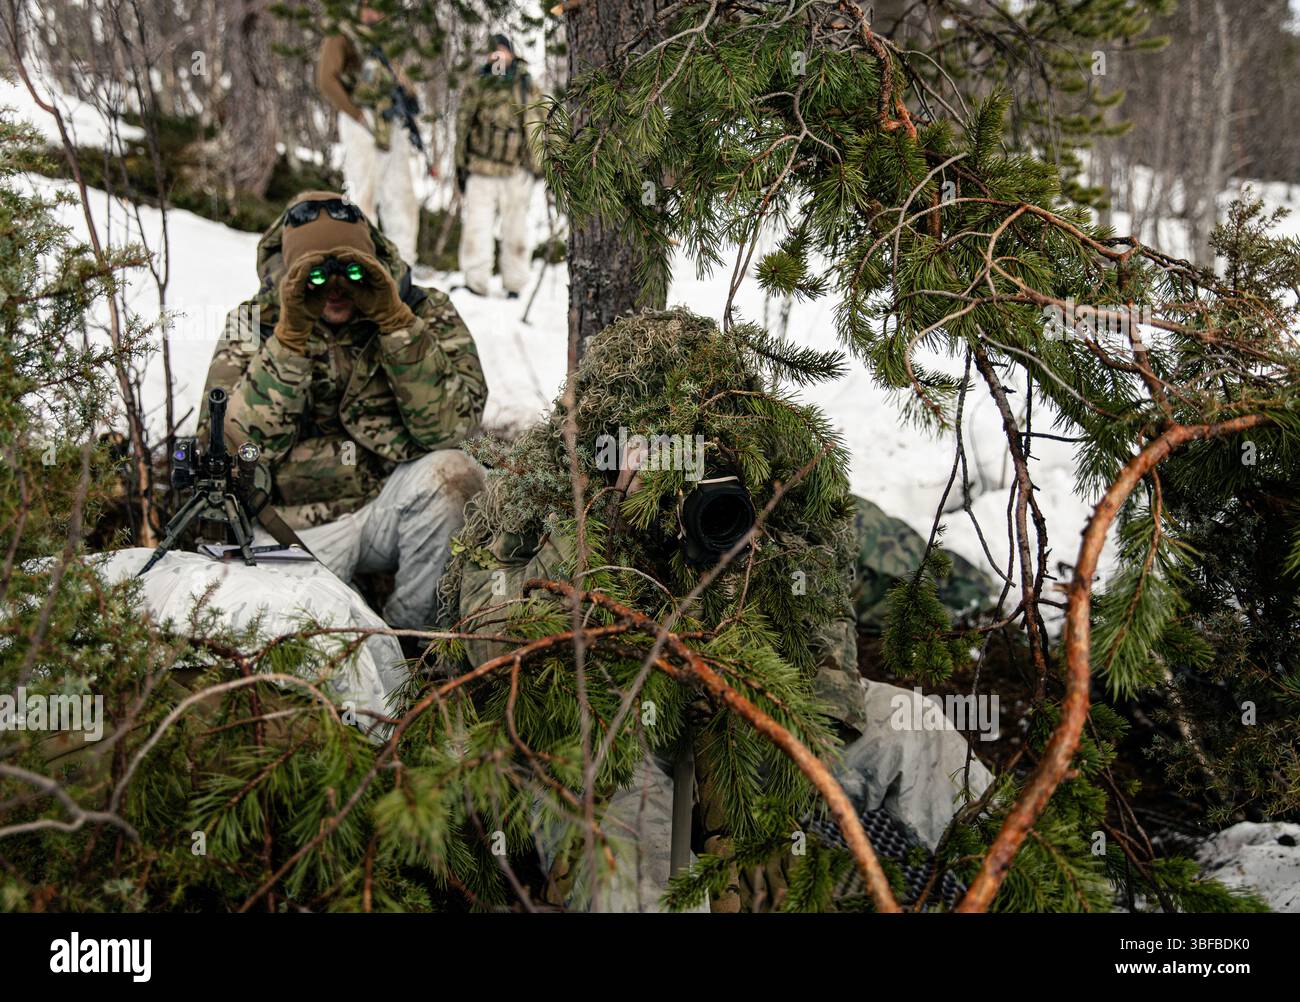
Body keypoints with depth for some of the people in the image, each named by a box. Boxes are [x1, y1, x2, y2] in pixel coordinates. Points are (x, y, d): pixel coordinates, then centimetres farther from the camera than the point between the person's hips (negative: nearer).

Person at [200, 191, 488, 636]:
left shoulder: (426, 313, -3)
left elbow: (449, 426, -18)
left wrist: (394, 321, -23)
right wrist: (291, 337, -21)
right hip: (303, 530, 0)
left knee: (452, 473, -30)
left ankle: (409, 628, -9)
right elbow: (236, 445, -14)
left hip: (392, 512, 1)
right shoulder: (254, 325, 0)